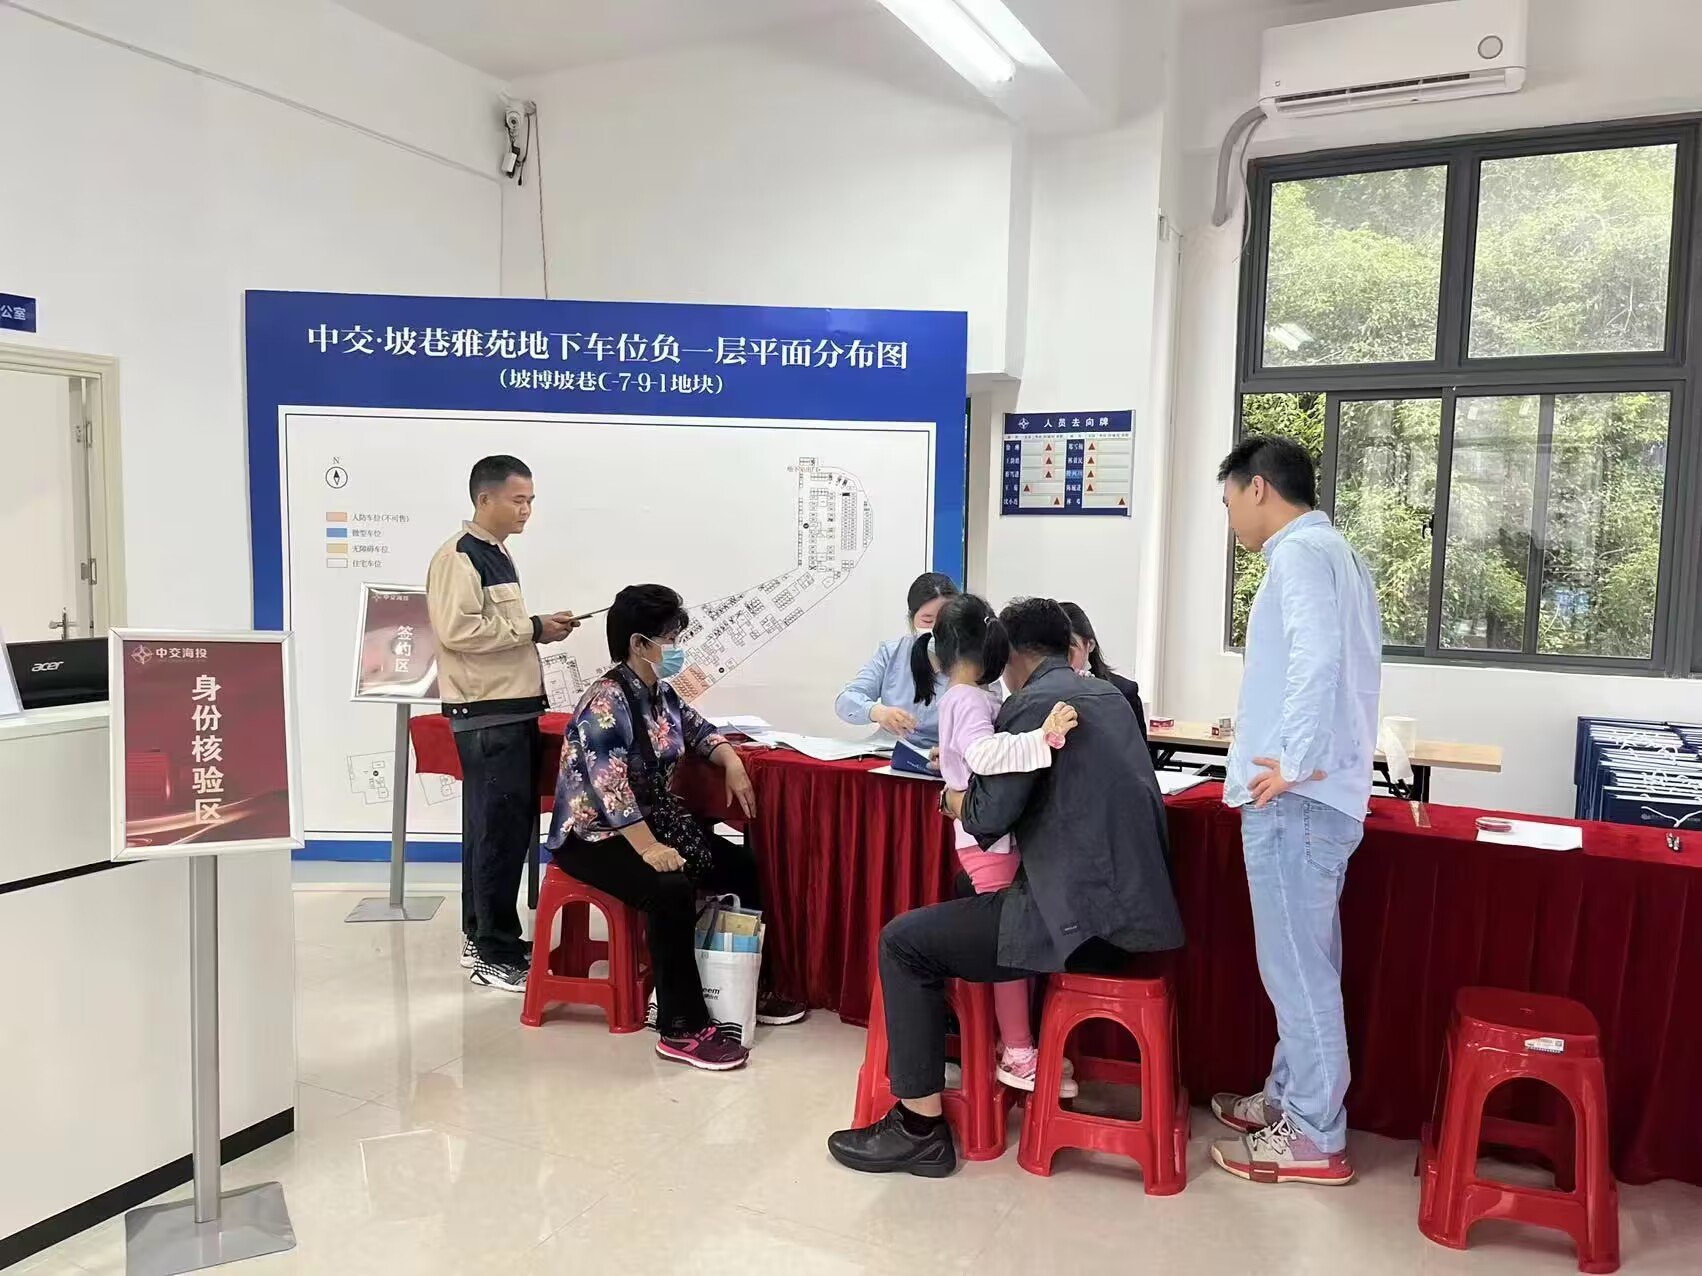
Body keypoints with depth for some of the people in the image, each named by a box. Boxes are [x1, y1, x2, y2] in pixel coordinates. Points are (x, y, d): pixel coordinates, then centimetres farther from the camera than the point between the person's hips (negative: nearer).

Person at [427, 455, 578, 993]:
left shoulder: (498, 555, 18)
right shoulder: (459, 556, -12)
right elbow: (458, 630, -22)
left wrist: (539, 629, 10)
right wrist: (533, 629, -18)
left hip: (513, 709, 10)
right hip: (486, 714, -10)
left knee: (505, 826, 15)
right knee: (500, 830, -6)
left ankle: (481, 936, 26)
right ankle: (496, 954, 3)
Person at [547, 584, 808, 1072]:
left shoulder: (661, 694, 5)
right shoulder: (606, 702, -21)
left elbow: (699, 731, 23)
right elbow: (609, 788, -29)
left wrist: (732, 762, 4)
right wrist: (649, 849, -33)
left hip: (654, 821, 9)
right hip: (594, 836, -9)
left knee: (743, 866, 3)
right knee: (670, 889, -33)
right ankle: (683, 1028, -23)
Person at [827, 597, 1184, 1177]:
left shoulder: (1033, 703, -12)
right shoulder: (1107, 694, 15)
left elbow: (988, 817, -18)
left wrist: (954, 798, 4)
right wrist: (981, 764, 24)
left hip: (1087, 915, -9)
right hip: (1132, 899, 10)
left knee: (903, 943, -3)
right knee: (970, 892, 31)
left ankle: (920, 1128, 3)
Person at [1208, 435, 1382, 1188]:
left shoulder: (1299, 553, -13)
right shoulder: (1331, 552, 18)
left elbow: (1317, 655, -27)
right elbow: (1333, 660, 17)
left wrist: (1297, 763, -24)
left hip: (1295, 799, -10)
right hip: (1319, 794, 10)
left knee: (1295, 968, 0)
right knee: (1302, 964, 18)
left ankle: (1314, 1139, 11)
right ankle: (1289, 1099, 31)